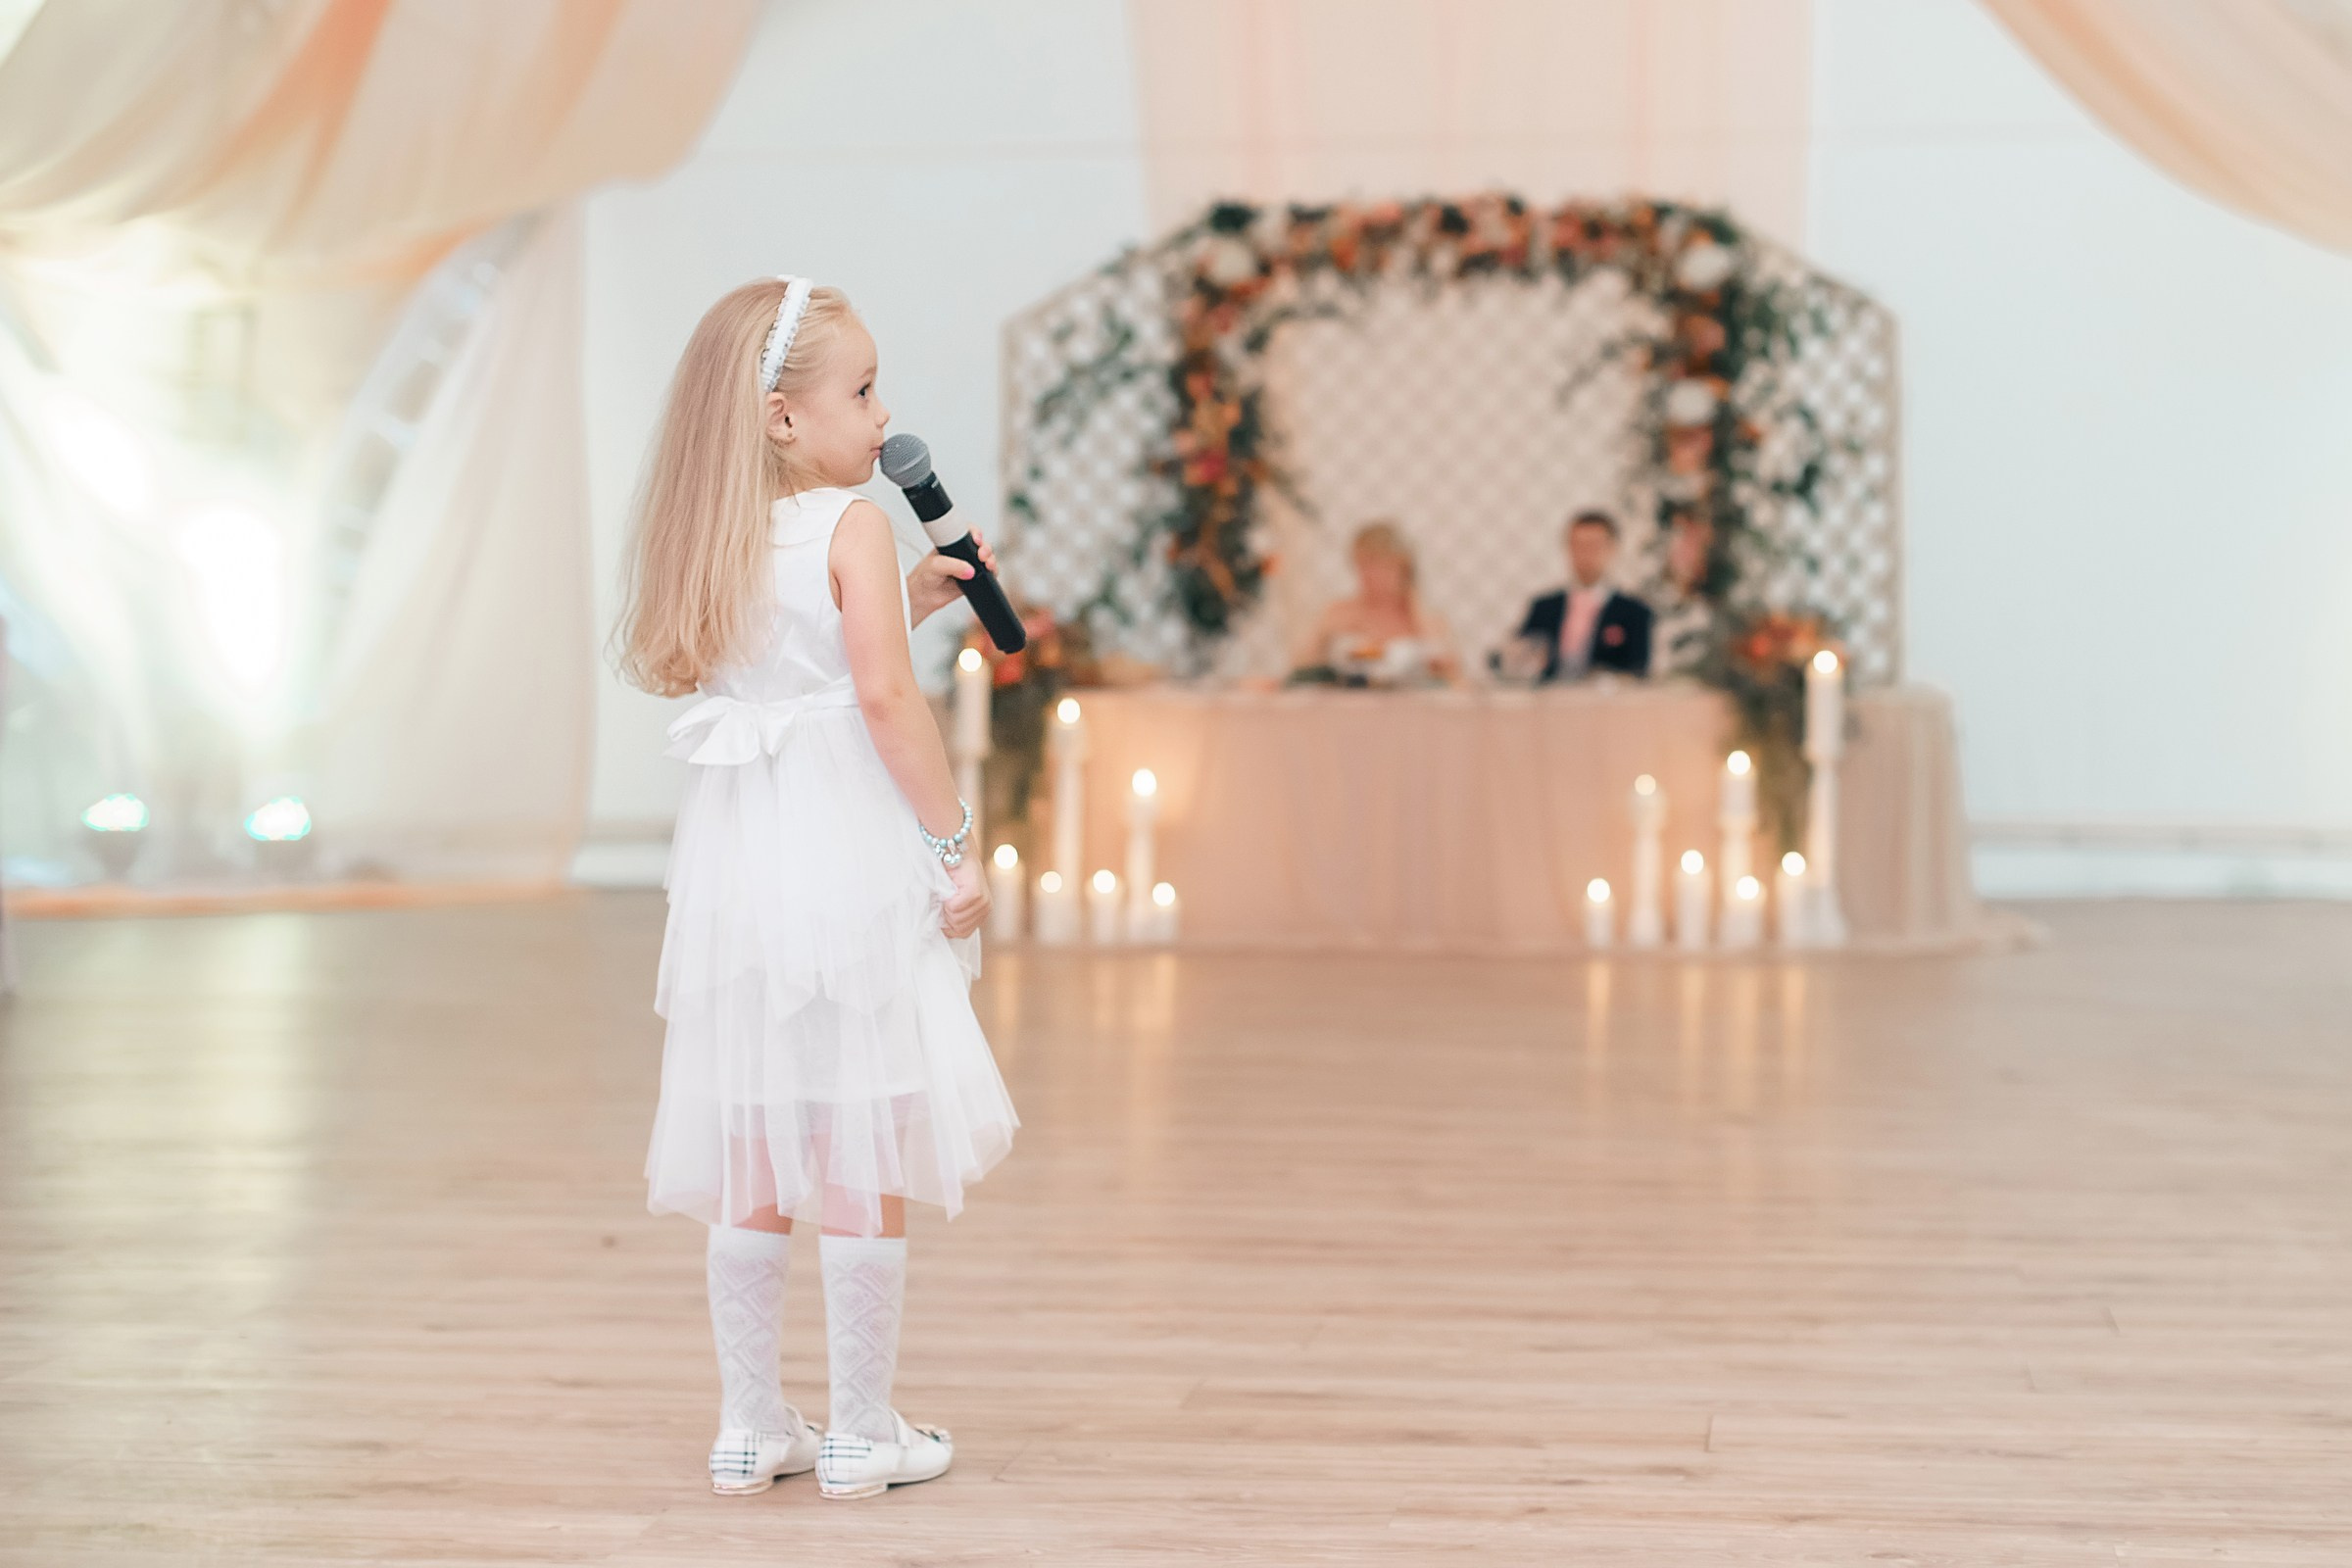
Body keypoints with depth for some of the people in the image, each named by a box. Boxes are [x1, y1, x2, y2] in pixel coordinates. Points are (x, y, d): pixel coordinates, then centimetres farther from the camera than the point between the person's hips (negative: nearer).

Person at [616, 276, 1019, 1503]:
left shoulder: (720, 539, 11)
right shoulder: (852, 526, -9)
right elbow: (883, 695, -17)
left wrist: (906, 603, 21)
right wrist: (955, 840, -13)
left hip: (740, 861, 7)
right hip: (851, 856, -6)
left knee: (753, 1166, 12)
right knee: (863, 1158, 2)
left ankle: (751, 1426, 19)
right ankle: (860, 1434, 9)